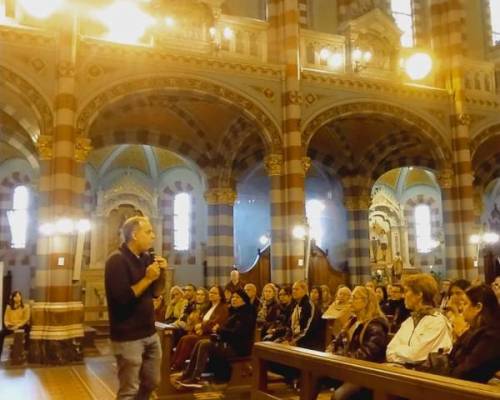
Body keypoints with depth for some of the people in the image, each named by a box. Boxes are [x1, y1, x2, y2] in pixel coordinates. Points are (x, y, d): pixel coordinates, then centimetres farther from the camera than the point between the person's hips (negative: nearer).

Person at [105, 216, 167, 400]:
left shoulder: (146, 258, 9)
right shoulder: (117, 261, -15)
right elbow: (123, 298, -24)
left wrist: (161, 273, -3)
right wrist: (147, 278, -21)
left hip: (150, 333, 8)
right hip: (128, 337, -8)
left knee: (151, 383, 18)